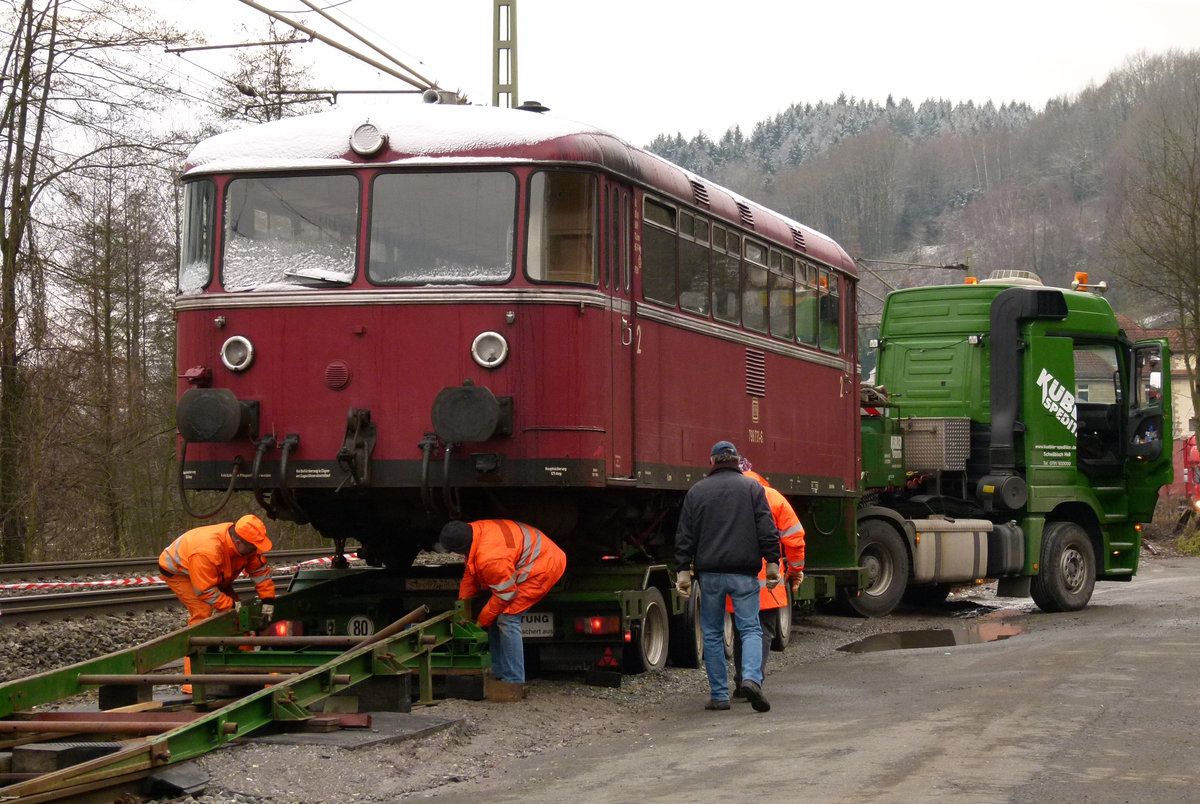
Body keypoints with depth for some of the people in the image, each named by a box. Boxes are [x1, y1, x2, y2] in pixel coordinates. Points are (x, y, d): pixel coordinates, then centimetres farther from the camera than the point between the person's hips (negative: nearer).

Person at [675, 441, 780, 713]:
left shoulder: (696, 491, 9)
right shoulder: (752, 487, 5)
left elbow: (685, 535, 6)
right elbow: (767, 529, -2)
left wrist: (683, 570, 7)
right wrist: (772, 563, 0)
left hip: (709, 573, 1)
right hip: (744, 572, -1)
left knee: (712, 634, 9)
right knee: (750, 629, 1)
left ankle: (719, 694, 8)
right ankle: (752, 678, -24)